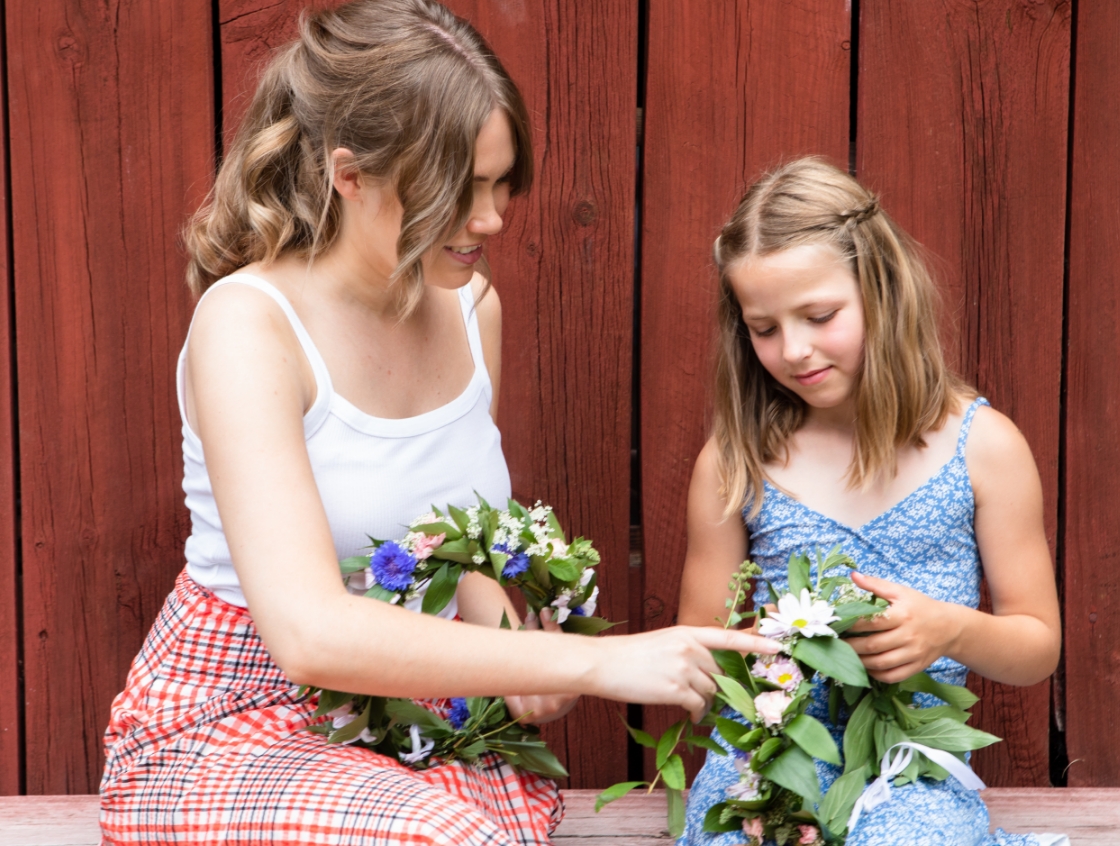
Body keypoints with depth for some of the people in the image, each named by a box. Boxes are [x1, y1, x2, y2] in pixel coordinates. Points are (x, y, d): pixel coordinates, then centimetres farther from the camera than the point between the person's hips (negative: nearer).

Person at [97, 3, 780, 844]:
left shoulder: (470, 304, 1)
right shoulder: (247, 325, -20)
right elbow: (309, 629, -32)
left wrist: (513, 647, -8)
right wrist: (597, 662, -33)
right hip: (231, 731, -4)